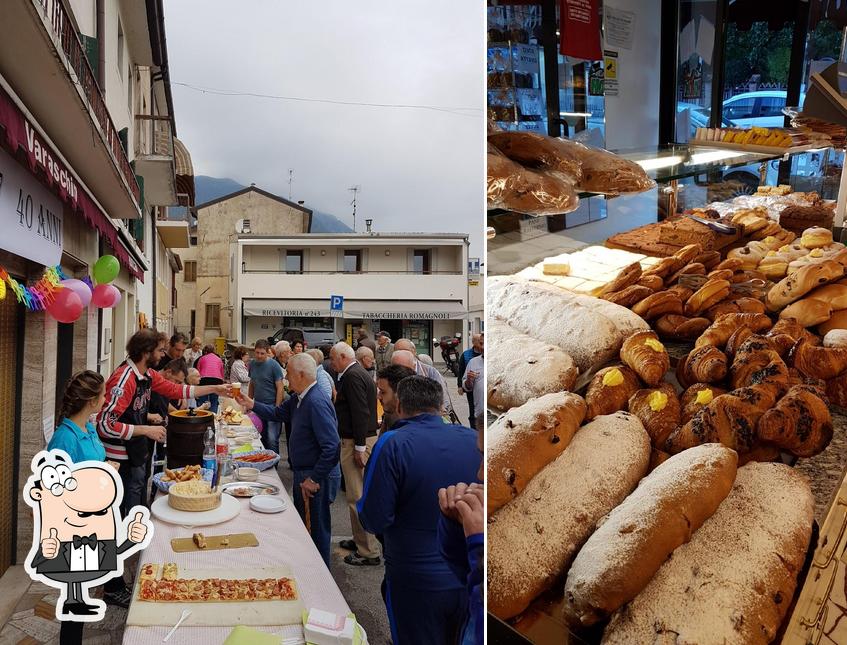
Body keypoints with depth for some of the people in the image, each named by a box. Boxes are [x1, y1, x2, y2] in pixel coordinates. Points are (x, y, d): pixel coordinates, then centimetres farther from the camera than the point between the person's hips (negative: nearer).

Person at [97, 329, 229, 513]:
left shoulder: (148, 374, 0)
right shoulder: (124, 379, -26)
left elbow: (175, 390, 14)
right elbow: (106, 425, -31)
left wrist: (214, 389, 11)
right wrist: (147, 430, -26)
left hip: (135, 452, 8)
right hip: (119, 458, -8)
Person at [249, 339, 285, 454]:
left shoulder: (274, 365, -10)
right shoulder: (252, 364, 7)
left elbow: (280, 388, -10)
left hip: (271, 406, -6)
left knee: (272, 439, -7)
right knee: (261, 438, 11)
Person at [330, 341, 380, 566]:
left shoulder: (353, 376, -16)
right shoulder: (358, 373, 15)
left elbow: (360, 413, -22)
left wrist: (359, 447, -21)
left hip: (357, 442, -11)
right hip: (360, 440, 11)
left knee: (358, 497, -5)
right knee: (358, 494, 19)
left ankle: (369, 552, 3)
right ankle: (360, 540, 31)